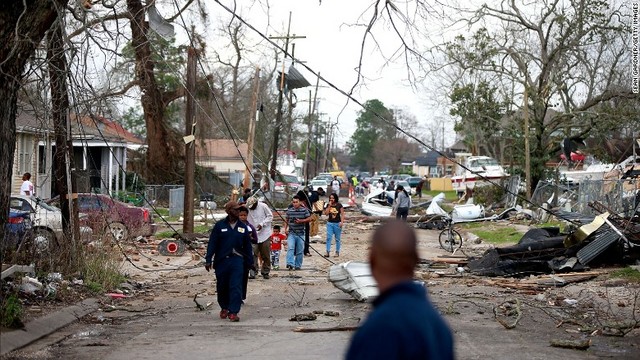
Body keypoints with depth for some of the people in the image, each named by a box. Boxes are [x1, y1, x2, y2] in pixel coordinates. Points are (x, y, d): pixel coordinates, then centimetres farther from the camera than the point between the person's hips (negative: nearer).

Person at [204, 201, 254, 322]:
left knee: (236, 287, -8)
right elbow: (212, 243, -1)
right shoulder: (220, 225, -1)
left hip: (237, 260, 1)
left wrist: (250, 262, 12)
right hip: (221, 260, -1)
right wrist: (208, 260, -6)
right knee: (222, 287, 11)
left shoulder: (243, 227, 7)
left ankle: (233, 312, -6)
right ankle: (224, 308, 32)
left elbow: (247, 246, 12)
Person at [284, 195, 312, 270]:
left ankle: (298, 265, 18)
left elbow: (309, 219, 0)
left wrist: (301, 221, -14)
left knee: (299, 251, 6)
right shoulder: (289, 210, 5)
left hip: (300, 234, 0)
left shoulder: (304, 210, -1)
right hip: (291, 233, 0)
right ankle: (290, 264, -26)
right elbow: (286, 221, 15)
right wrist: (285, 229, 1)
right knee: (290, 248, -19)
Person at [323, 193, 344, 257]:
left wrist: (341, 222, -14)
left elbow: (342, 214, -3)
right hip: (330, 223, 2)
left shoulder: (339, 205, -3)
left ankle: (337, 252, 14)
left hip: (337, 223, -2)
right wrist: (329, 206, -10)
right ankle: (328, 252, -5)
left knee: (337, 239, 6)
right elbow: (326, 213, -5)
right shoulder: (328, 205, 6)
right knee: (328, 237, -5)